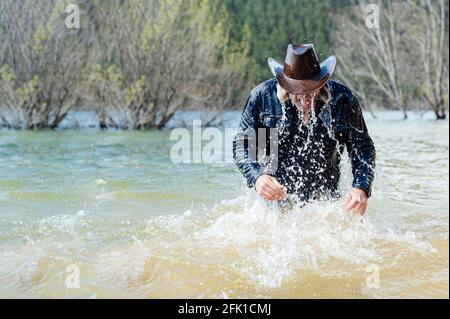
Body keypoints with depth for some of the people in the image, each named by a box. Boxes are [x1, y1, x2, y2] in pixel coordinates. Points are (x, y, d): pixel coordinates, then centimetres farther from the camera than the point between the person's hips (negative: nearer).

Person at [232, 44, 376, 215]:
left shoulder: (342, 99, -8)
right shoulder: (262, 96, -9)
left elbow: (363, 148, -2)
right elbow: (241, 144, -4)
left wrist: (361, 189, -19)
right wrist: (257, 176, -24)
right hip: (274, 201, 0)